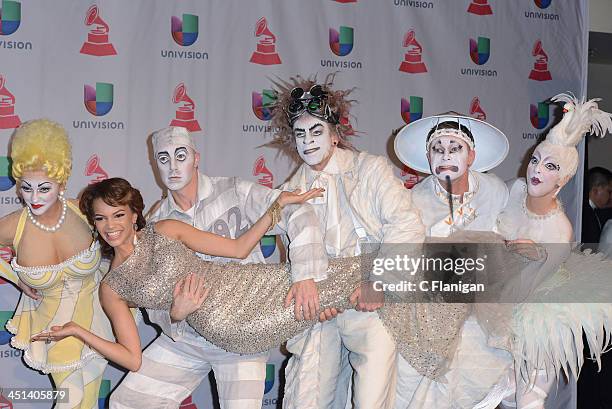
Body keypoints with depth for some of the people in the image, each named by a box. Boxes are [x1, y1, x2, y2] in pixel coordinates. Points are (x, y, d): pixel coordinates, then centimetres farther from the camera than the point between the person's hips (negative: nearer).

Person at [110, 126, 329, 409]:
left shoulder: (234, 193, -10)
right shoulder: (155, 224, 3)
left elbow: (298, 215, -20)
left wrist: (306, 276, -33)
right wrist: (174, 317, -22)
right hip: (185, 336, 4)